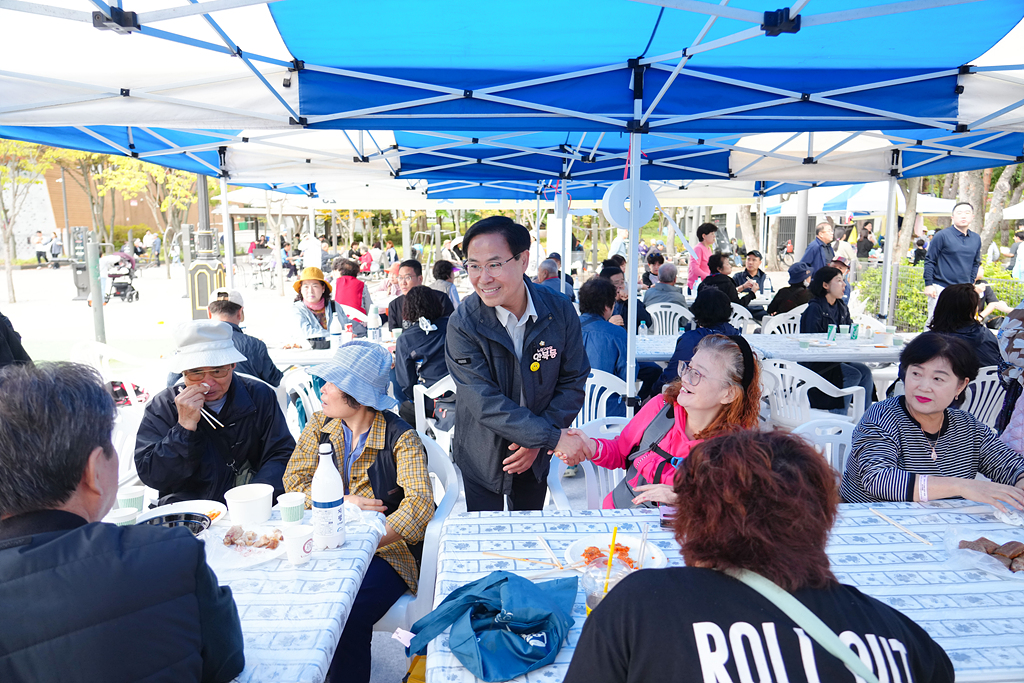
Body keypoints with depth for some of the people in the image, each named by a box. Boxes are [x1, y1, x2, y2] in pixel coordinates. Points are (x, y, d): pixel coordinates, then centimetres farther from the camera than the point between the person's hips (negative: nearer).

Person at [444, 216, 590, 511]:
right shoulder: (463, 324, -21)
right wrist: (554, 437, -30)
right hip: (481, 456, -2)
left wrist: (537, 441, -16)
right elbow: (485, 403, -26)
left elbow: (573, 383, -7)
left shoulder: (560, 311, -14)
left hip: (536, 454, 3)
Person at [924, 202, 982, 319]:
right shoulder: (942, 235, -6)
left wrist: (971, 284, 14)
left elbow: (975, 263, 21)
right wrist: (928, 284, -10)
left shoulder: (976, 238, 11)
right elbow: (929, 261, -5)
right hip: (940, 288, -5)